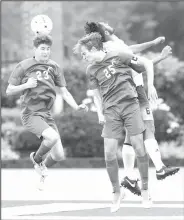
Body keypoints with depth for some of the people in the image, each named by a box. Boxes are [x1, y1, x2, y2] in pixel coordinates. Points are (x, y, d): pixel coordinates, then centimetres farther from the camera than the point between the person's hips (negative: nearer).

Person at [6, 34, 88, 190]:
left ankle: (43, 166, 36)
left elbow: (64, 92, 6)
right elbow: (9, 91, -1)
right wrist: (26, 85, -18)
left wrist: (76, 107, -11)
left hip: (47, 114, 5)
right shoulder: (23, 66, -5)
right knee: (52, 137, -32)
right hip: (30, 114, -5)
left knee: (59, 155, 1)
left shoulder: (54, 67, 7)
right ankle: (36, 158, -1)